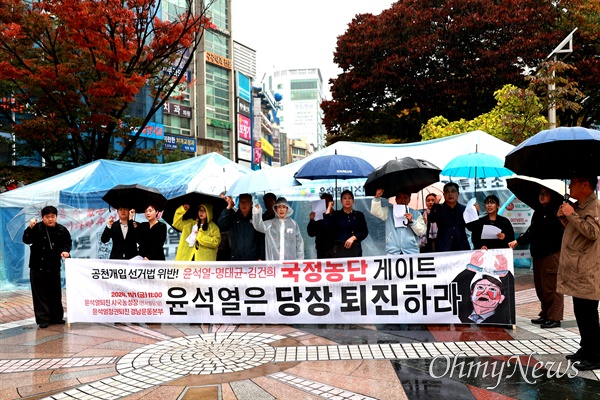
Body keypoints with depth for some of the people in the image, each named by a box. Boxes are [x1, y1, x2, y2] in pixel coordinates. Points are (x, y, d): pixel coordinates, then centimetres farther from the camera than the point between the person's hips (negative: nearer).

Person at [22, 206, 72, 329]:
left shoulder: (62, 230, 0)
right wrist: (30, 228, -30)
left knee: (55, 293, 11)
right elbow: (26, 240, -16)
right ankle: (43, 319, 5)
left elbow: (67, 243, 11)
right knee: (40, 294, -1)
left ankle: (56, 317, 22)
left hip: (54, 266, 3)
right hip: (38, 266, -3)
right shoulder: (37, 228, -7)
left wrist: (65, 250, -9)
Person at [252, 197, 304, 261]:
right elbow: (259, 226, -13)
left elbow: (299, 242, 9)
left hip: (290, 261, 1)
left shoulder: (293, 224, 8)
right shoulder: (269, 224, 6)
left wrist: (300, 259, 3)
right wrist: (256, 213, -30)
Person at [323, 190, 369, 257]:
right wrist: (329, 208, -2)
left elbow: (365, 232, 10)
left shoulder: (359, 215, 11)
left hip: (355, 249, 1)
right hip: (339, 249, -1)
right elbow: (326, 226, -9)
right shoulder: (335, 214, 8)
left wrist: (353, 238, -7)